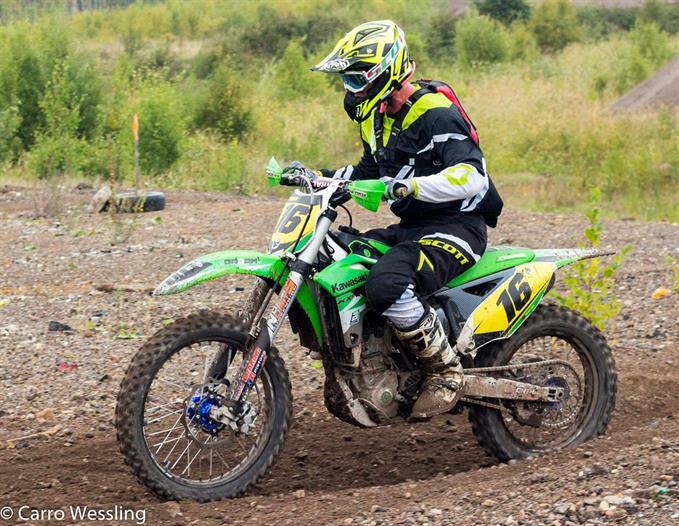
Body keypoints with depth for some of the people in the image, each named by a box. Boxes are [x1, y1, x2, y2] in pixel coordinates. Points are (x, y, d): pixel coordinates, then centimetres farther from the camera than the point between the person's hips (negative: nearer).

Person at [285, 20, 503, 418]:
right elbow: (367, 172, 29)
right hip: (411, 228, 10)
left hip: (456, 228, -10)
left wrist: (410, 187, -41)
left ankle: (448, 371, -19)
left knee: (387, 285, -37)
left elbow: (471, 176, -29)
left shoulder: (435, 113, -17)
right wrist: (317, 177, 14)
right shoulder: (378, 118, 13)